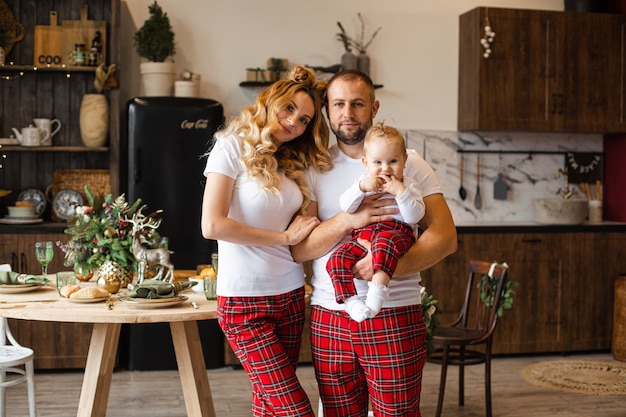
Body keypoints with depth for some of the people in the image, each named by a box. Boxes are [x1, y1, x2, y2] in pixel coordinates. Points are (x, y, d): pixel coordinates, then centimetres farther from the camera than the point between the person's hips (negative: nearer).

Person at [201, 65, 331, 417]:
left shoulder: (292, 163, 12)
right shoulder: (234, 146, -7)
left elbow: (303, 235, 12)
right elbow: (212, 225, -17)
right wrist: (285, 236, -12)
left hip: (291, 295, 6)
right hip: (245, 301, -6)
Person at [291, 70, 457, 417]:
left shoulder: (408, 163, 4)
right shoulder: (314, 170, 8)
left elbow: (445, 236, -5)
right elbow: (297, 249, -1)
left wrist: (391, 265, -20)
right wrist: (347, 220, -17)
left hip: (395, 315, -1)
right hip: (329, 318, 2)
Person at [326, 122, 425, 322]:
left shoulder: (409, 185, 10)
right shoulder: (364, 181, 18)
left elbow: (414, 216, -5)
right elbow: (345, 206, 4)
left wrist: (400, 192, -14)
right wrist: (361, 187, -11)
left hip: (397, 233, -4)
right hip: (362, 235, 4)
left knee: (384, 241, -40)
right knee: (337, 259, -19)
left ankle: (378, 288, -46)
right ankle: (350, 300, -22)